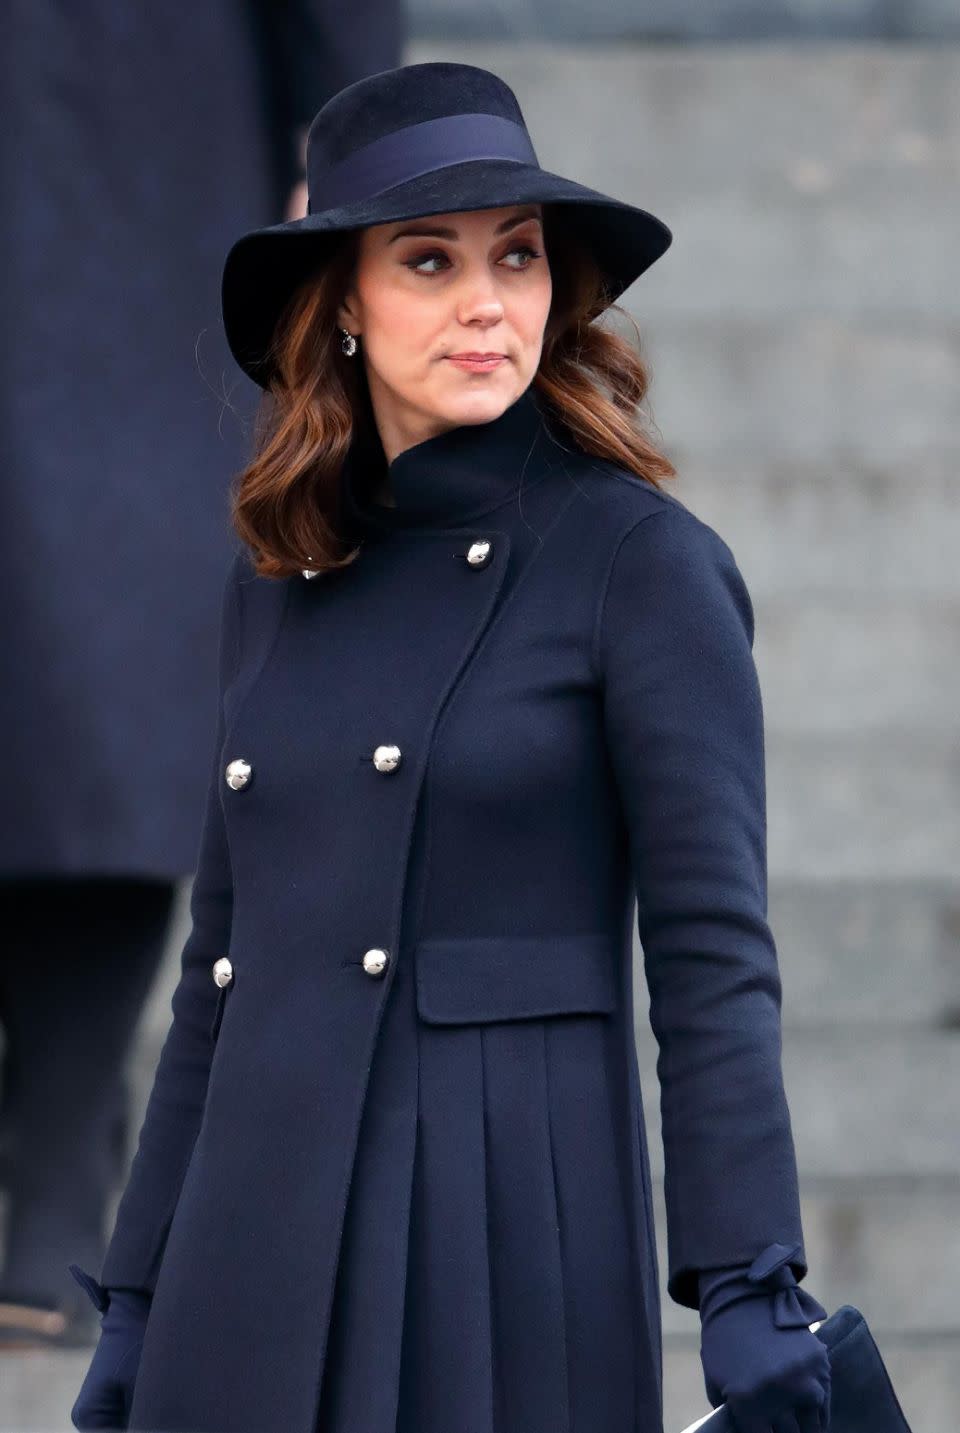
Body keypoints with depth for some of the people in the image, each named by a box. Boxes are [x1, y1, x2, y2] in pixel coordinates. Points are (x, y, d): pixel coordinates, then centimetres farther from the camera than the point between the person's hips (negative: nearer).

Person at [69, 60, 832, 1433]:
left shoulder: (639, 563, -4)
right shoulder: (278, 581, 13)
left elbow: (715, 959, -8)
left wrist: (754, 1297, -15)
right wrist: (136, 1299, 15)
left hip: (511, 1248, -5)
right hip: (259, 1260, 5)